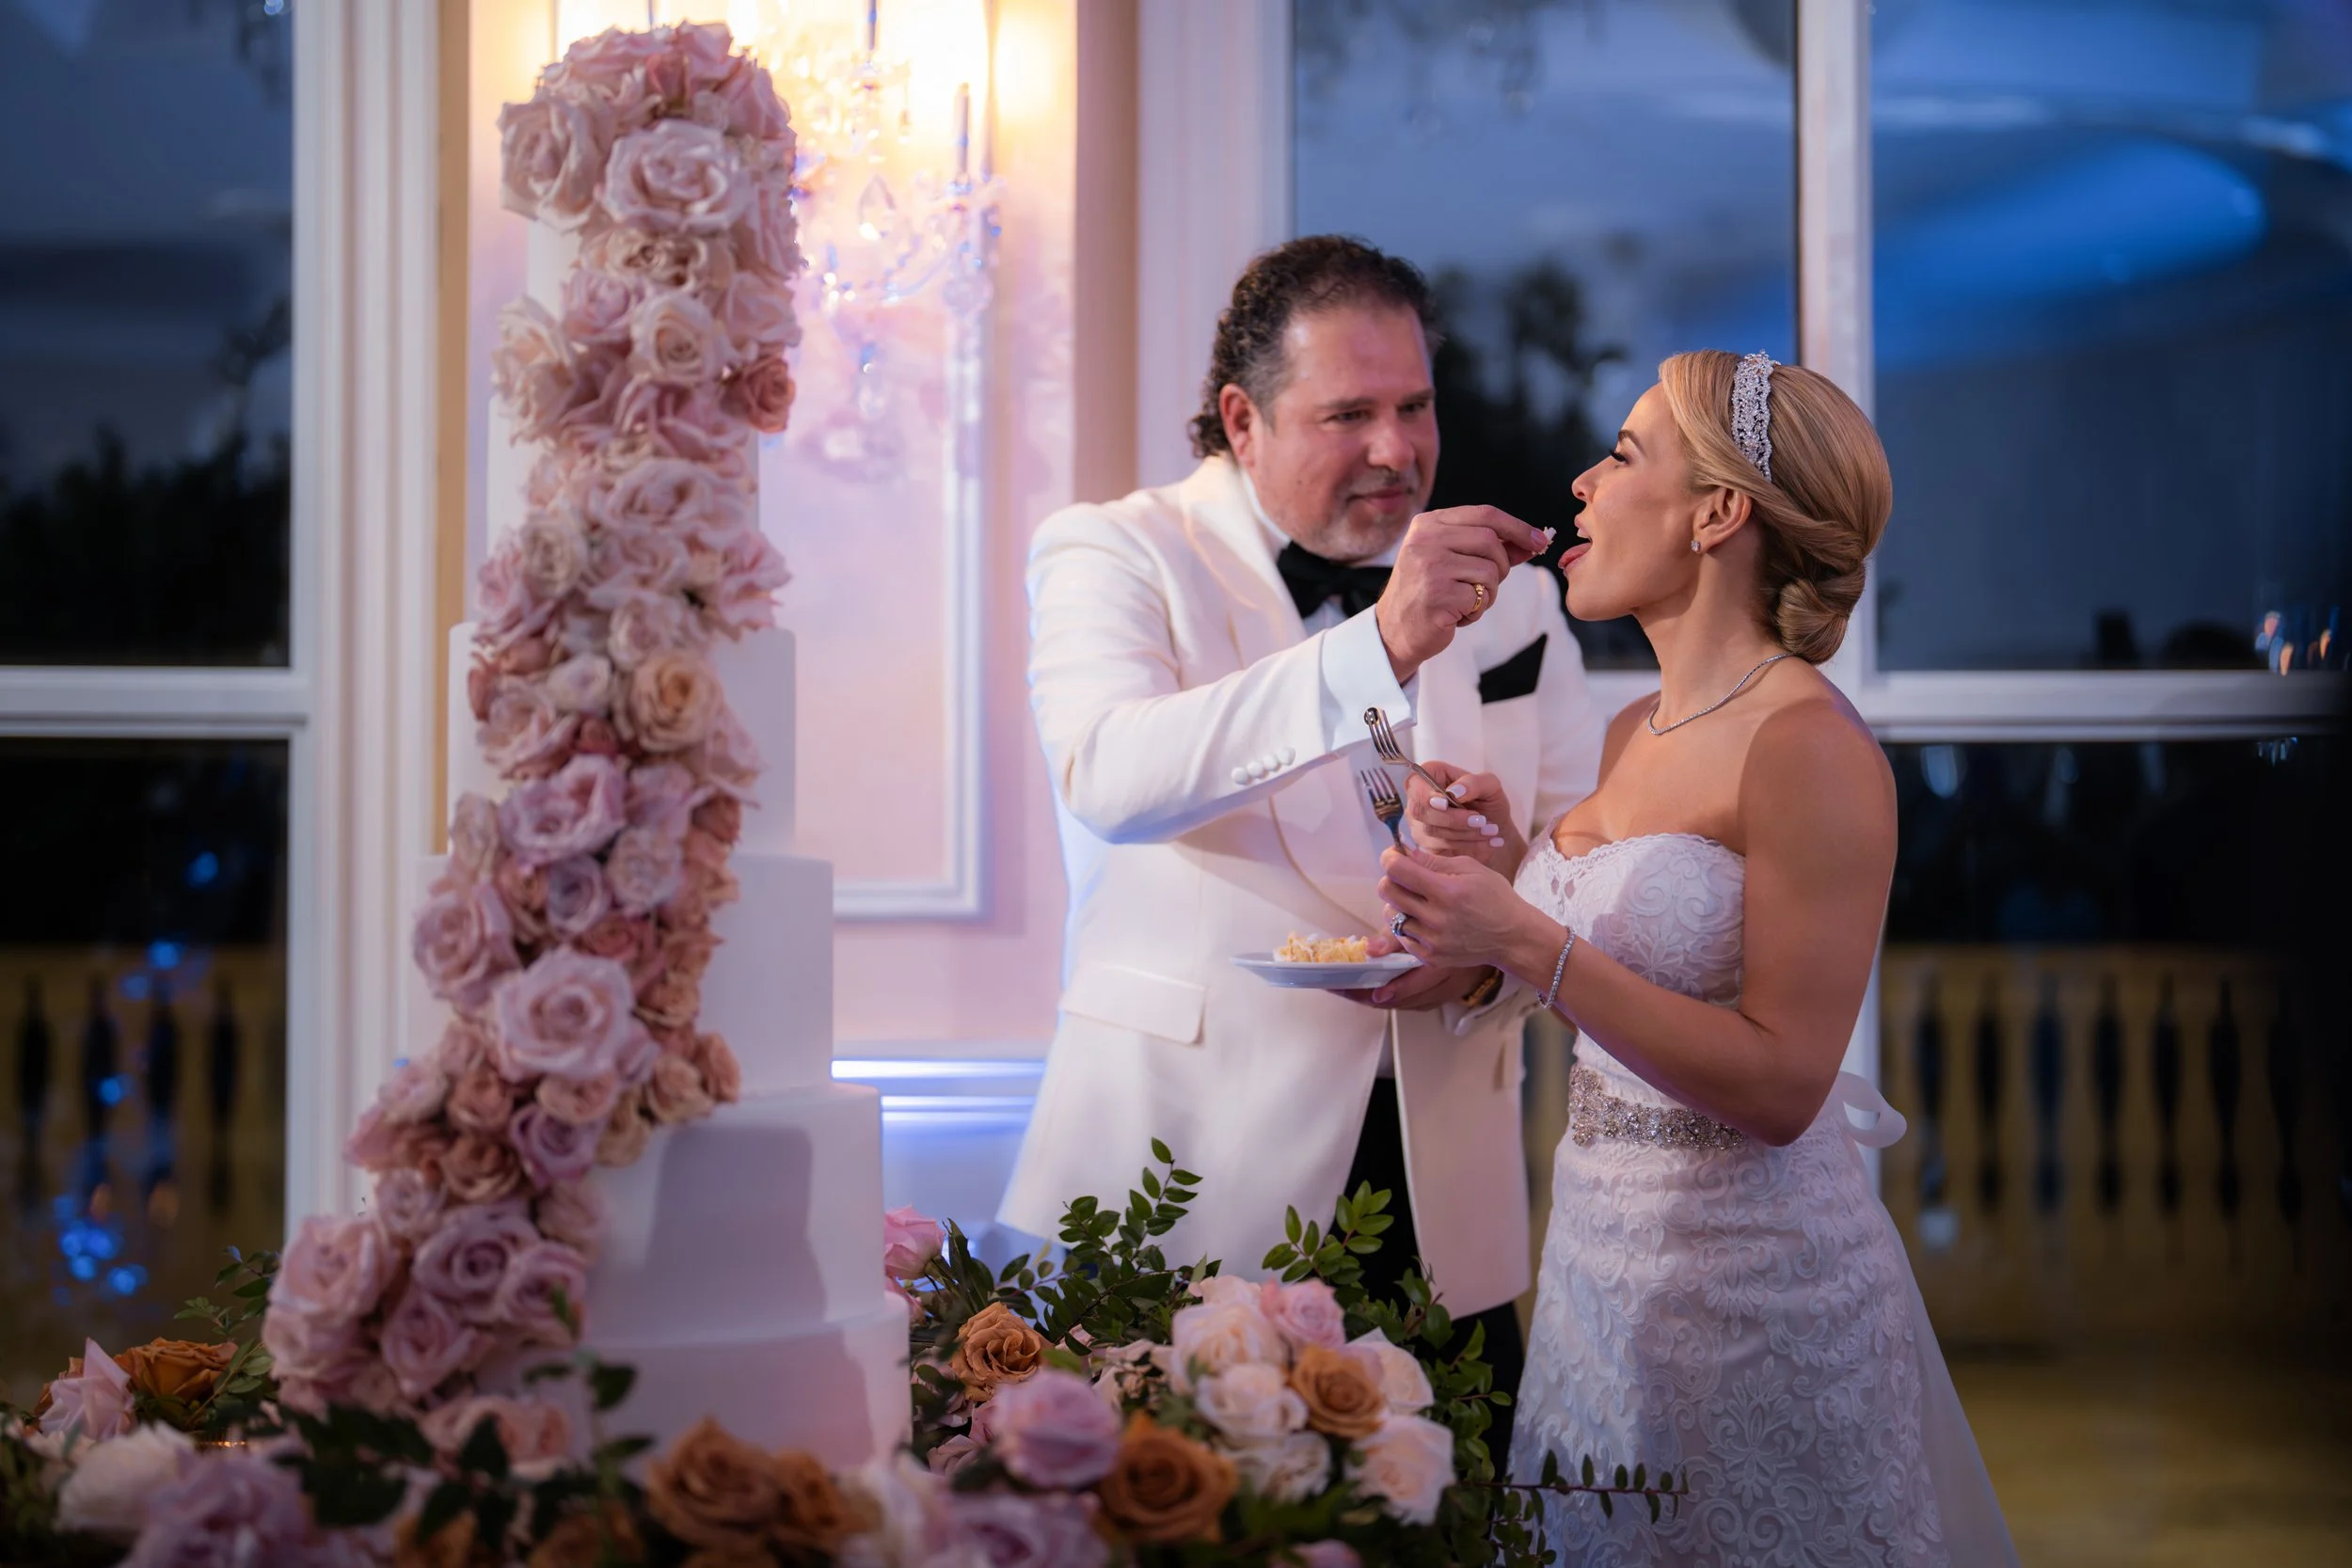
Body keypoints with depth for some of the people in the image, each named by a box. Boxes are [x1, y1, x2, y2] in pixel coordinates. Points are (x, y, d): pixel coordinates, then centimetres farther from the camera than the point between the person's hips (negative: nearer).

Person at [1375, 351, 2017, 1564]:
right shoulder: (1636, 732, 9)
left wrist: (1531, 948, -26)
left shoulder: (1811, 748, -17)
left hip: (1749, 1277, -8)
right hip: (1601, 1252, 8)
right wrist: (1507, 865, 2)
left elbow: (1782, 1084, -21)